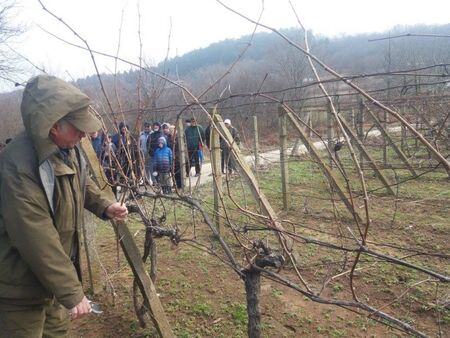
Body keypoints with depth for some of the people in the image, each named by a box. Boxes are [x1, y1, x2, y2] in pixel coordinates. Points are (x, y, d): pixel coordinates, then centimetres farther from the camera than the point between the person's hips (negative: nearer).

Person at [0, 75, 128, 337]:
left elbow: (83, 183, 16)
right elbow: (38, 243, -31)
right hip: (23, 286, -8)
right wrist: (72, 293, -25)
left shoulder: (67, 149, -5)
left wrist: (104, 206, -3)